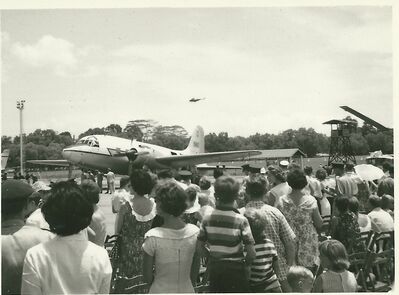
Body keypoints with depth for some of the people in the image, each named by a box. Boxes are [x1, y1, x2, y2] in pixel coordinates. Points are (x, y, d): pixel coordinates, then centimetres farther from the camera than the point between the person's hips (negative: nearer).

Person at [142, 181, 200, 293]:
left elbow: (147, 277, -9)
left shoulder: (153, 236, -19)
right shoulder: (195, 232, -10)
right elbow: (195, 272, 2)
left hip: (160, 291, -3)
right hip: (187, 289, 3)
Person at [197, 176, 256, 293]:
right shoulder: (241, 220, -15)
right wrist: (245, 264, 3)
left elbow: (199, 247, 0)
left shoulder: (207, 219, -6)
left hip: (214, 267, 3)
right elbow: (251, 253, -15)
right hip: (236, 269, -3)